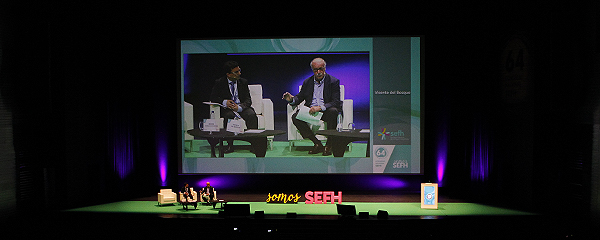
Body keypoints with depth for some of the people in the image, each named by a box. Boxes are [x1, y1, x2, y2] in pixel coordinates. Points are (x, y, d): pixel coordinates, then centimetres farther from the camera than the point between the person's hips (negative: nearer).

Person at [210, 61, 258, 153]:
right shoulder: (219, 82, 2)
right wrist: (224, 102, -16)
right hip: (227, 108, -1)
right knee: (229, 116, -36)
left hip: (242, 107, 1)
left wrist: (239, 107, -21)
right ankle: (230, 144, -29)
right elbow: (213, 98, 5)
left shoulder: (243, 82, 6)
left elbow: (248, 100, 1)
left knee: (251, 115, -31)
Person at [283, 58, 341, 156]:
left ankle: (329, 144, -21)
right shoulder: (307, 82, 11)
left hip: (326, 111, -3)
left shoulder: (333, 81, -2)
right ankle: (317, 144, -16)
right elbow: (300, 97, 15)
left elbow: (336, 102, -12)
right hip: (310, 110, 4)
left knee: (333, 111, -38)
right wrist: (292, 99, -11)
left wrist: (320, 107, -27)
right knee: (295, 117, -24)